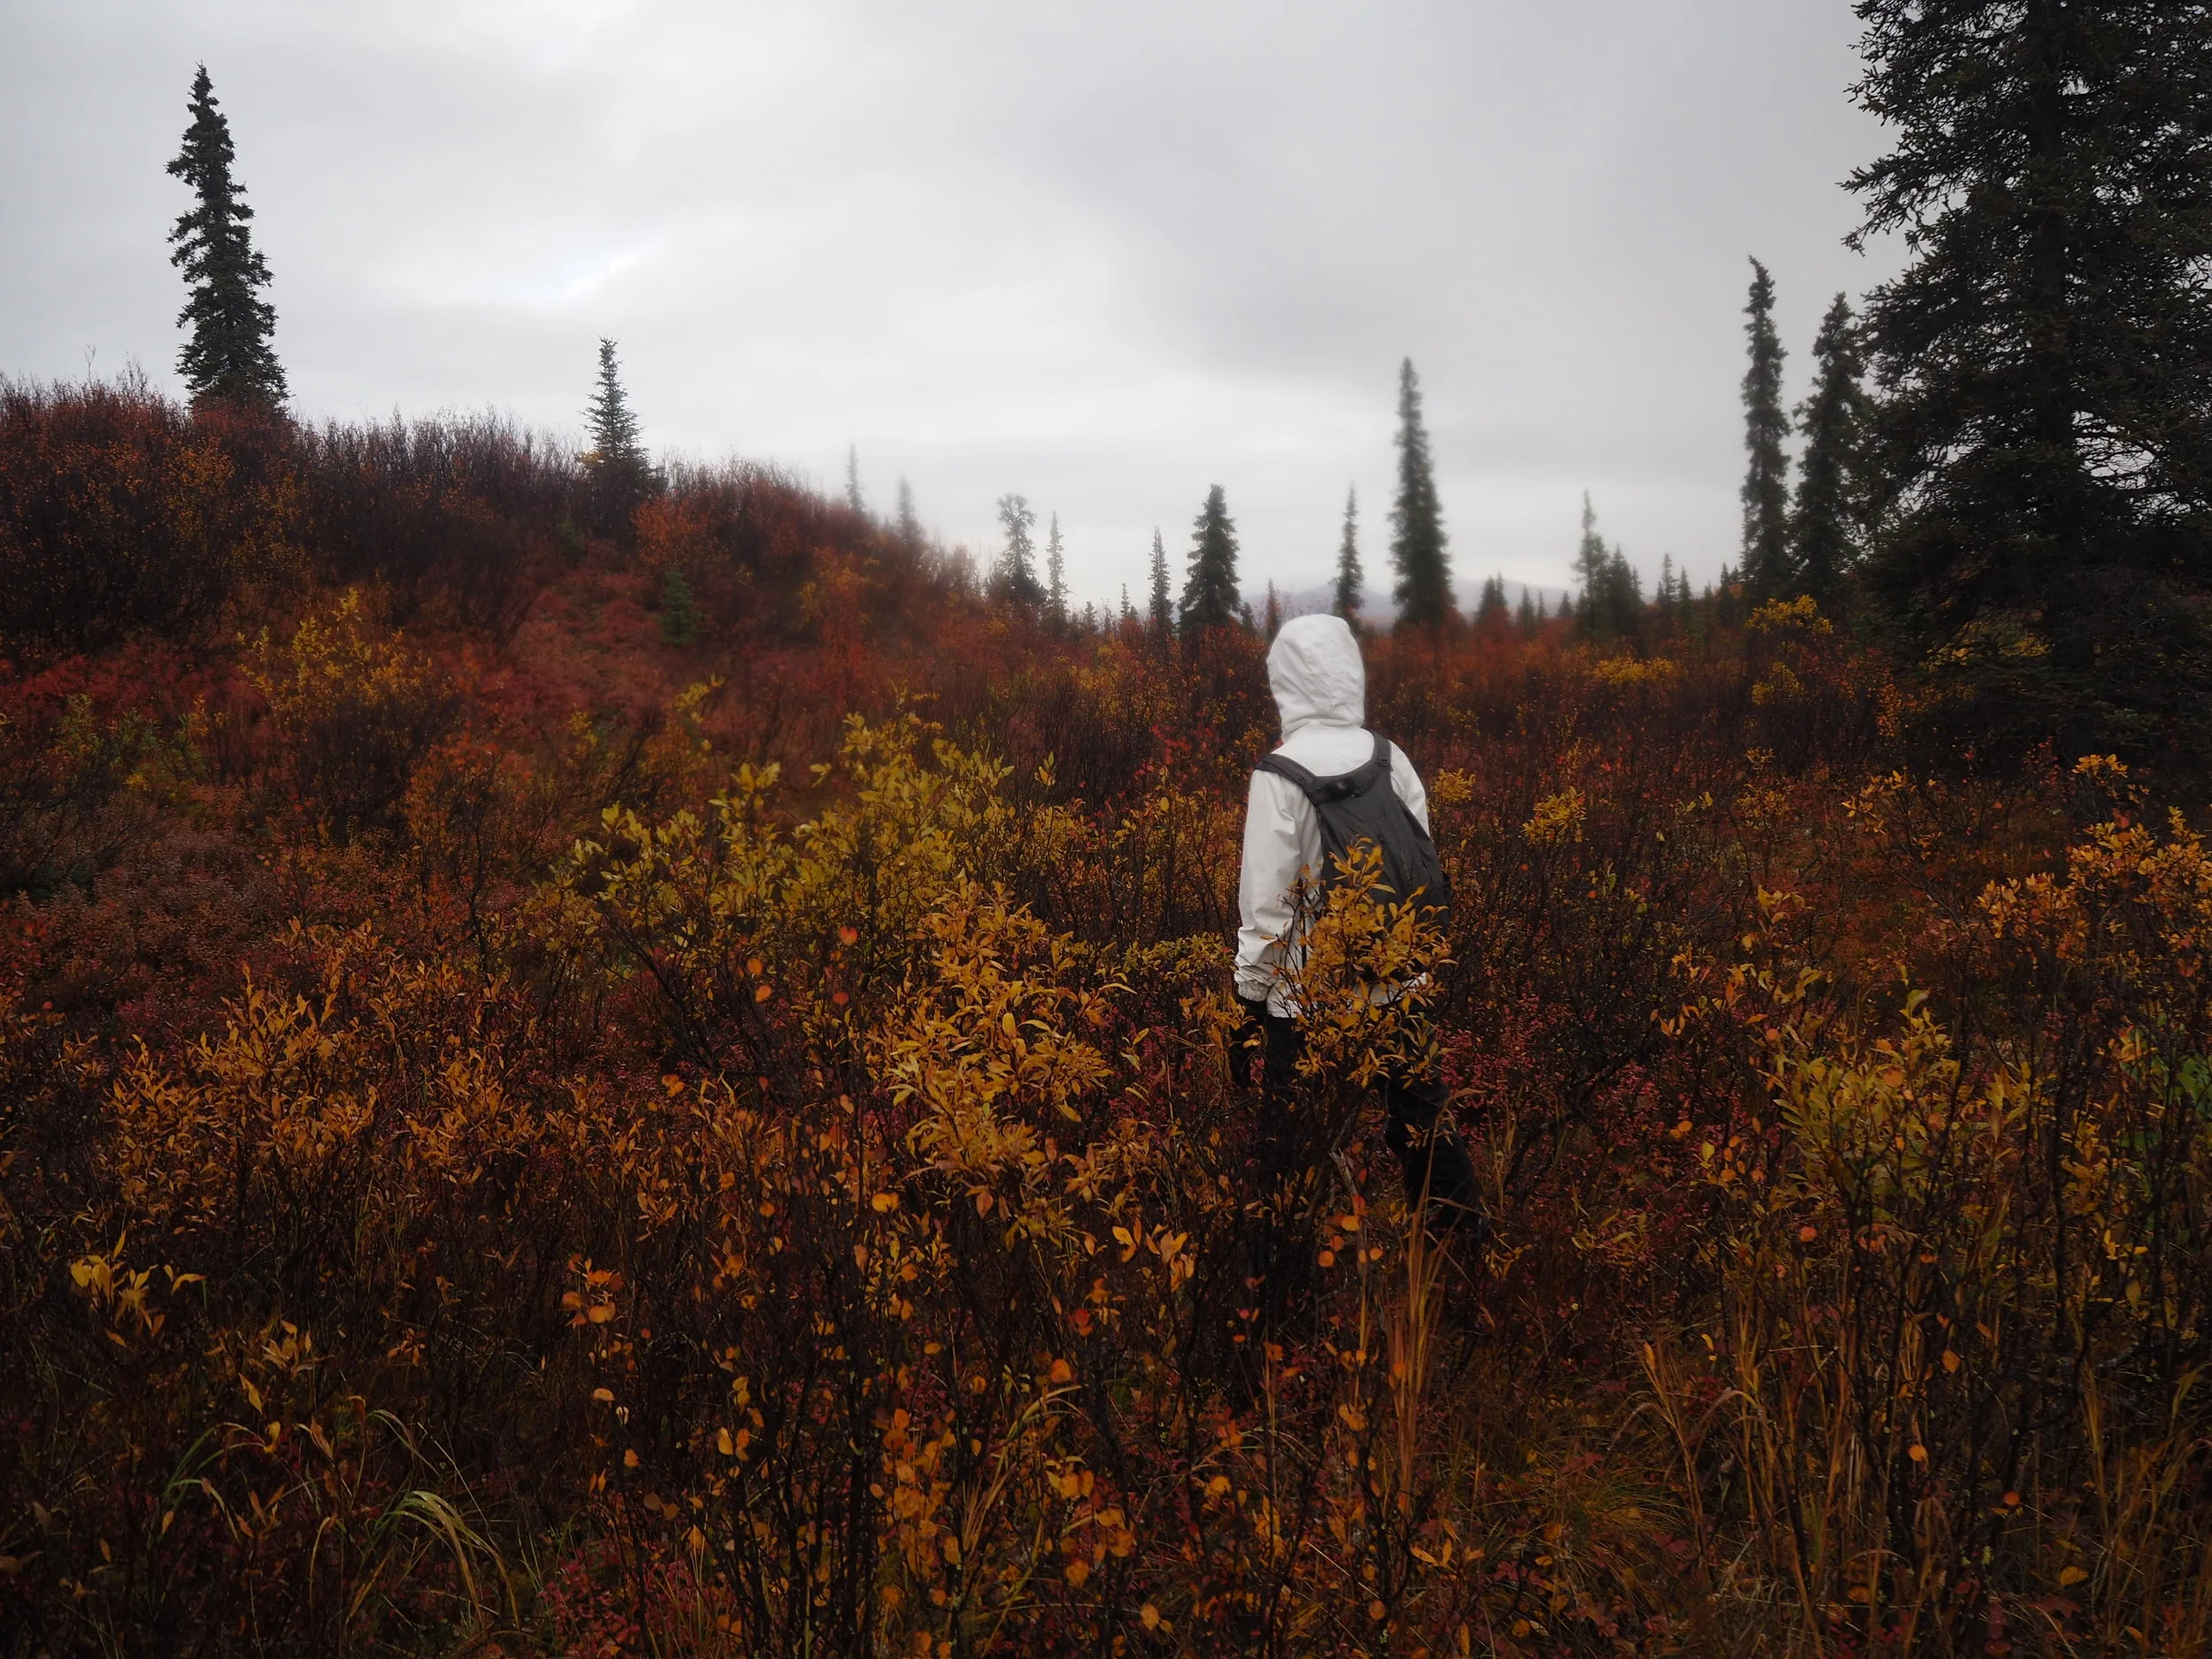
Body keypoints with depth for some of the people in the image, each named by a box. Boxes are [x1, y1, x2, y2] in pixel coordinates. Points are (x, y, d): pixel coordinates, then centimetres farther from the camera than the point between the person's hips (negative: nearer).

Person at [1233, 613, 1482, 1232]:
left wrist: (1251, 996, -5)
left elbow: (1265, 908, -16)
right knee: (1422, 1130, 19)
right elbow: (1423, 867, 6)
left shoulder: (1279, 777, -17)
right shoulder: (1391, 759, -3)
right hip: (1398, 988, 5)